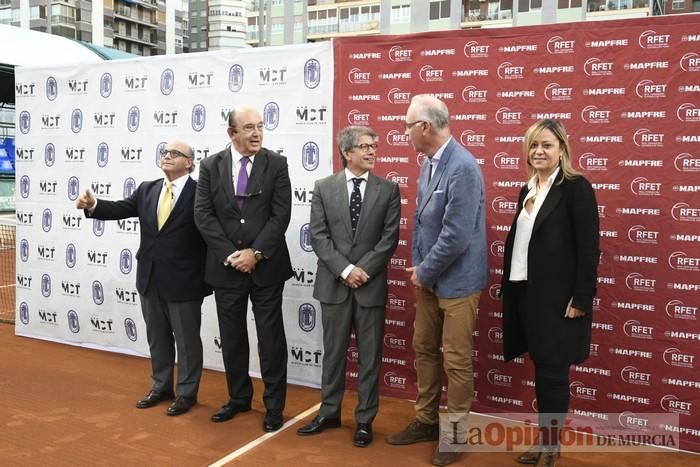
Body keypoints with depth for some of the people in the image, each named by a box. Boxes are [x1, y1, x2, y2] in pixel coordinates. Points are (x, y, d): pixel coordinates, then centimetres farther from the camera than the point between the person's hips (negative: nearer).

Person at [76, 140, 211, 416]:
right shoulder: (147, 190, 9)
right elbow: (120, 209, -1)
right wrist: (93, 205, -18)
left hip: (183, 281, -6)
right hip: (150, 279, 6)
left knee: (187, 340, 7)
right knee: (157, 337, 19)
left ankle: (186, 393, 23)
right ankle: (161, 387, 35)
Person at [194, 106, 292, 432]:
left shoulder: (276, 164, -3)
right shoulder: (211, 166, 2)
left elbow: (281, 215, -8)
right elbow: (203, 215, -2)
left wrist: (256, 253, -15)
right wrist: (230, 254, -12)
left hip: (266, 265, -2)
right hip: (225, 266, 2)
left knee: (271, 338, 4)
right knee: (232, 337, 13)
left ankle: (274, 405, 17)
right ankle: (239, 398, 30)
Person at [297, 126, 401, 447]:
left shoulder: (388, 189, 2)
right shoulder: (324, 188, 3)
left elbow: (389, 237, -4)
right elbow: (318, 236, -4)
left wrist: (364, 270, -13)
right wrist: (345, 270, -14)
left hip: (371, 284, 0)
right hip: (334, 283, 1)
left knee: (370, 356, 7)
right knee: (333, 352, 12)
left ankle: (365, 420, 21)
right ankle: (329, 412, 28)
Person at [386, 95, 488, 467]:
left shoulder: (463, 168, -23)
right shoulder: (428, 163, 4)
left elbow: (456, 236, -25)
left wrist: (424, 271, -13)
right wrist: (417, 265, 3)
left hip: (456, 279, -8)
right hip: (428, 277, 8)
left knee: (456, 359, 6)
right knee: (424, 349, 17)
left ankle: (454, 431, 23)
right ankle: (426, 421, 34)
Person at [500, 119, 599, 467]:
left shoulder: (576, 188, -8)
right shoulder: (527, 190, 13)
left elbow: (589, 248, -13)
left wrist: (581, 298, -16)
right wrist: (507, 287, 11)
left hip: (557, 295, -6)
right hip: (525, 291, 7)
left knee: (553, 369, 2)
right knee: (540, 367, 14)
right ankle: (543, 439, 26)